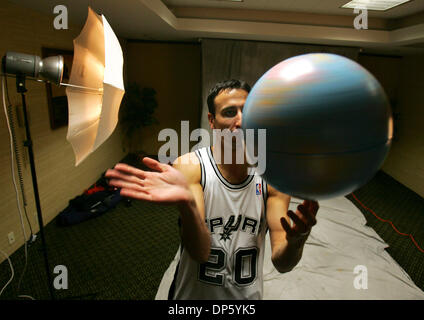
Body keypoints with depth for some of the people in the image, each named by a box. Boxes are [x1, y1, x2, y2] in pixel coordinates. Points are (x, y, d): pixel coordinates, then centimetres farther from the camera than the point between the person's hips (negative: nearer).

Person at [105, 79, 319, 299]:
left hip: (249, 294, 2)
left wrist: (295, 240, -36)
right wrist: (187, 203, -44)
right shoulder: (189, 166, -19)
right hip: (193, 293, -1)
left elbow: (282, 264, -15)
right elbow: (201, 252, -26)